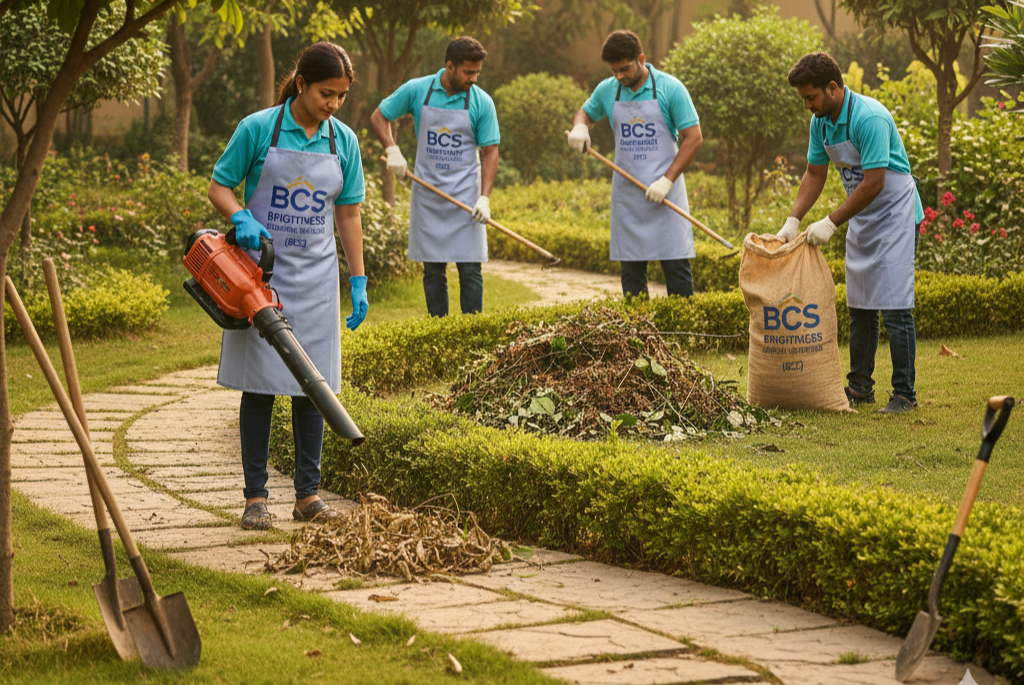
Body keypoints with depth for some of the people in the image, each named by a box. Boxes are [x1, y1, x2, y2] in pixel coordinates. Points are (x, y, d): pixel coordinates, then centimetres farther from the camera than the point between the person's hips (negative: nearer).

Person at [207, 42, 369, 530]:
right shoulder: (258, 129, -6)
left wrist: (358, 282, 7)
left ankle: (308, 495, 11)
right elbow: (219, 187, 1)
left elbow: (348, 215, 10)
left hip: (315, 278, 3)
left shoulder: (343, 141, 4)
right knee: (260, 384, -1)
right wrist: (241, 218, -20)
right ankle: (255, 497, 4)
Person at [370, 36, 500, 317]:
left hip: (465, 196, -1)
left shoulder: (481, 102, -4)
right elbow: (379, 117, 10)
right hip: (428, 195, 1)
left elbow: (490, 152, -2)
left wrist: (484, 197, -12)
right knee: (433, 270, 5)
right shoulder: (416, 90, -3)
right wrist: (392, 151, -6)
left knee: (470, 269, -4)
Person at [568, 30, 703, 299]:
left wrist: (667, 180, -14)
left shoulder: (670, 88, -6)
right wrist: (579, 127, 0)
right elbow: (586, 112, 25)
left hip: (664, 192, -3)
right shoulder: (607, 90, 5)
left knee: (675, 266, -6)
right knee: (631, 268, 5)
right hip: (627, 193, 4)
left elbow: (694, 138, -6)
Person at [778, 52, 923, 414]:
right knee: (860, 306, 11)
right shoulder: (821, 121, 1)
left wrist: (830, 222, -24)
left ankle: (904, 394, -7)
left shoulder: (870, 118, -26)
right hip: (861, 219, 8)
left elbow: (874, 182, -27)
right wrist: (793, 221, -1)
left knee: (895, 307, -11)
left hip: (894, 215, -8)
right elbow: (815, 174, 9)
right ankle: (860, 387, 19)